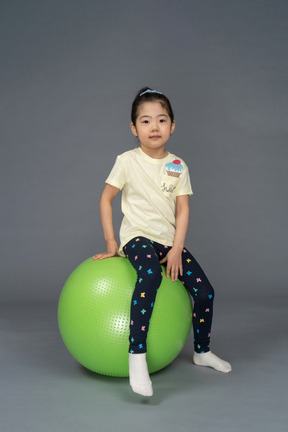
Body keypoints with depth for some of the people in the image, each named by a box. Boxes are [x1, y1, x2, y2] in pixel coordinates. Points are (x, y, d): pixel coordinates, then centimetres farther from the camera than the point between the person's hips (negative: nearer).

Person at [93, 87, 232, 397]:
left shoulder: (178, 166, 6)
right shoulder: (127, 161, -3)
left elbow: (183, 209, 3)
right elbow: (106, 199, 2)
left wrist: (176, 249, -9)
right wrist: (110, 241, -3)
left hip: (169, 240, 5)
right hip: (137, 236, -4)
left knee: (204, 291, -4)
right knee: (150, 274, -37)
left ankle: (202, 351, 21)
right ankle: (137, 355, -36)